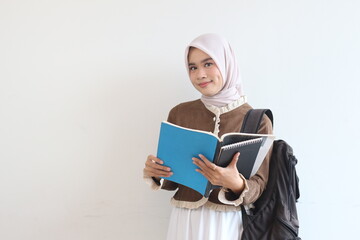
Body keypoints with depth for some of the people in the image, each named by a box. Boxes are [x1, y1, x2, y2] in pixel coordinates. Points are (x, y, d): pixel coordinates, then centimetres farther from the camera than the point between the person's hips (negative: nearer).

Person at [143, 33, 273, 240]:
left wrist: (236, 184, -27)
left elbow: (259, 187, -8)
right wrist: (156, 173, -15)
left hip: (230, 223, -2)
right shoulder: (179, 113, -1)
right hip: (186, 220, 2)